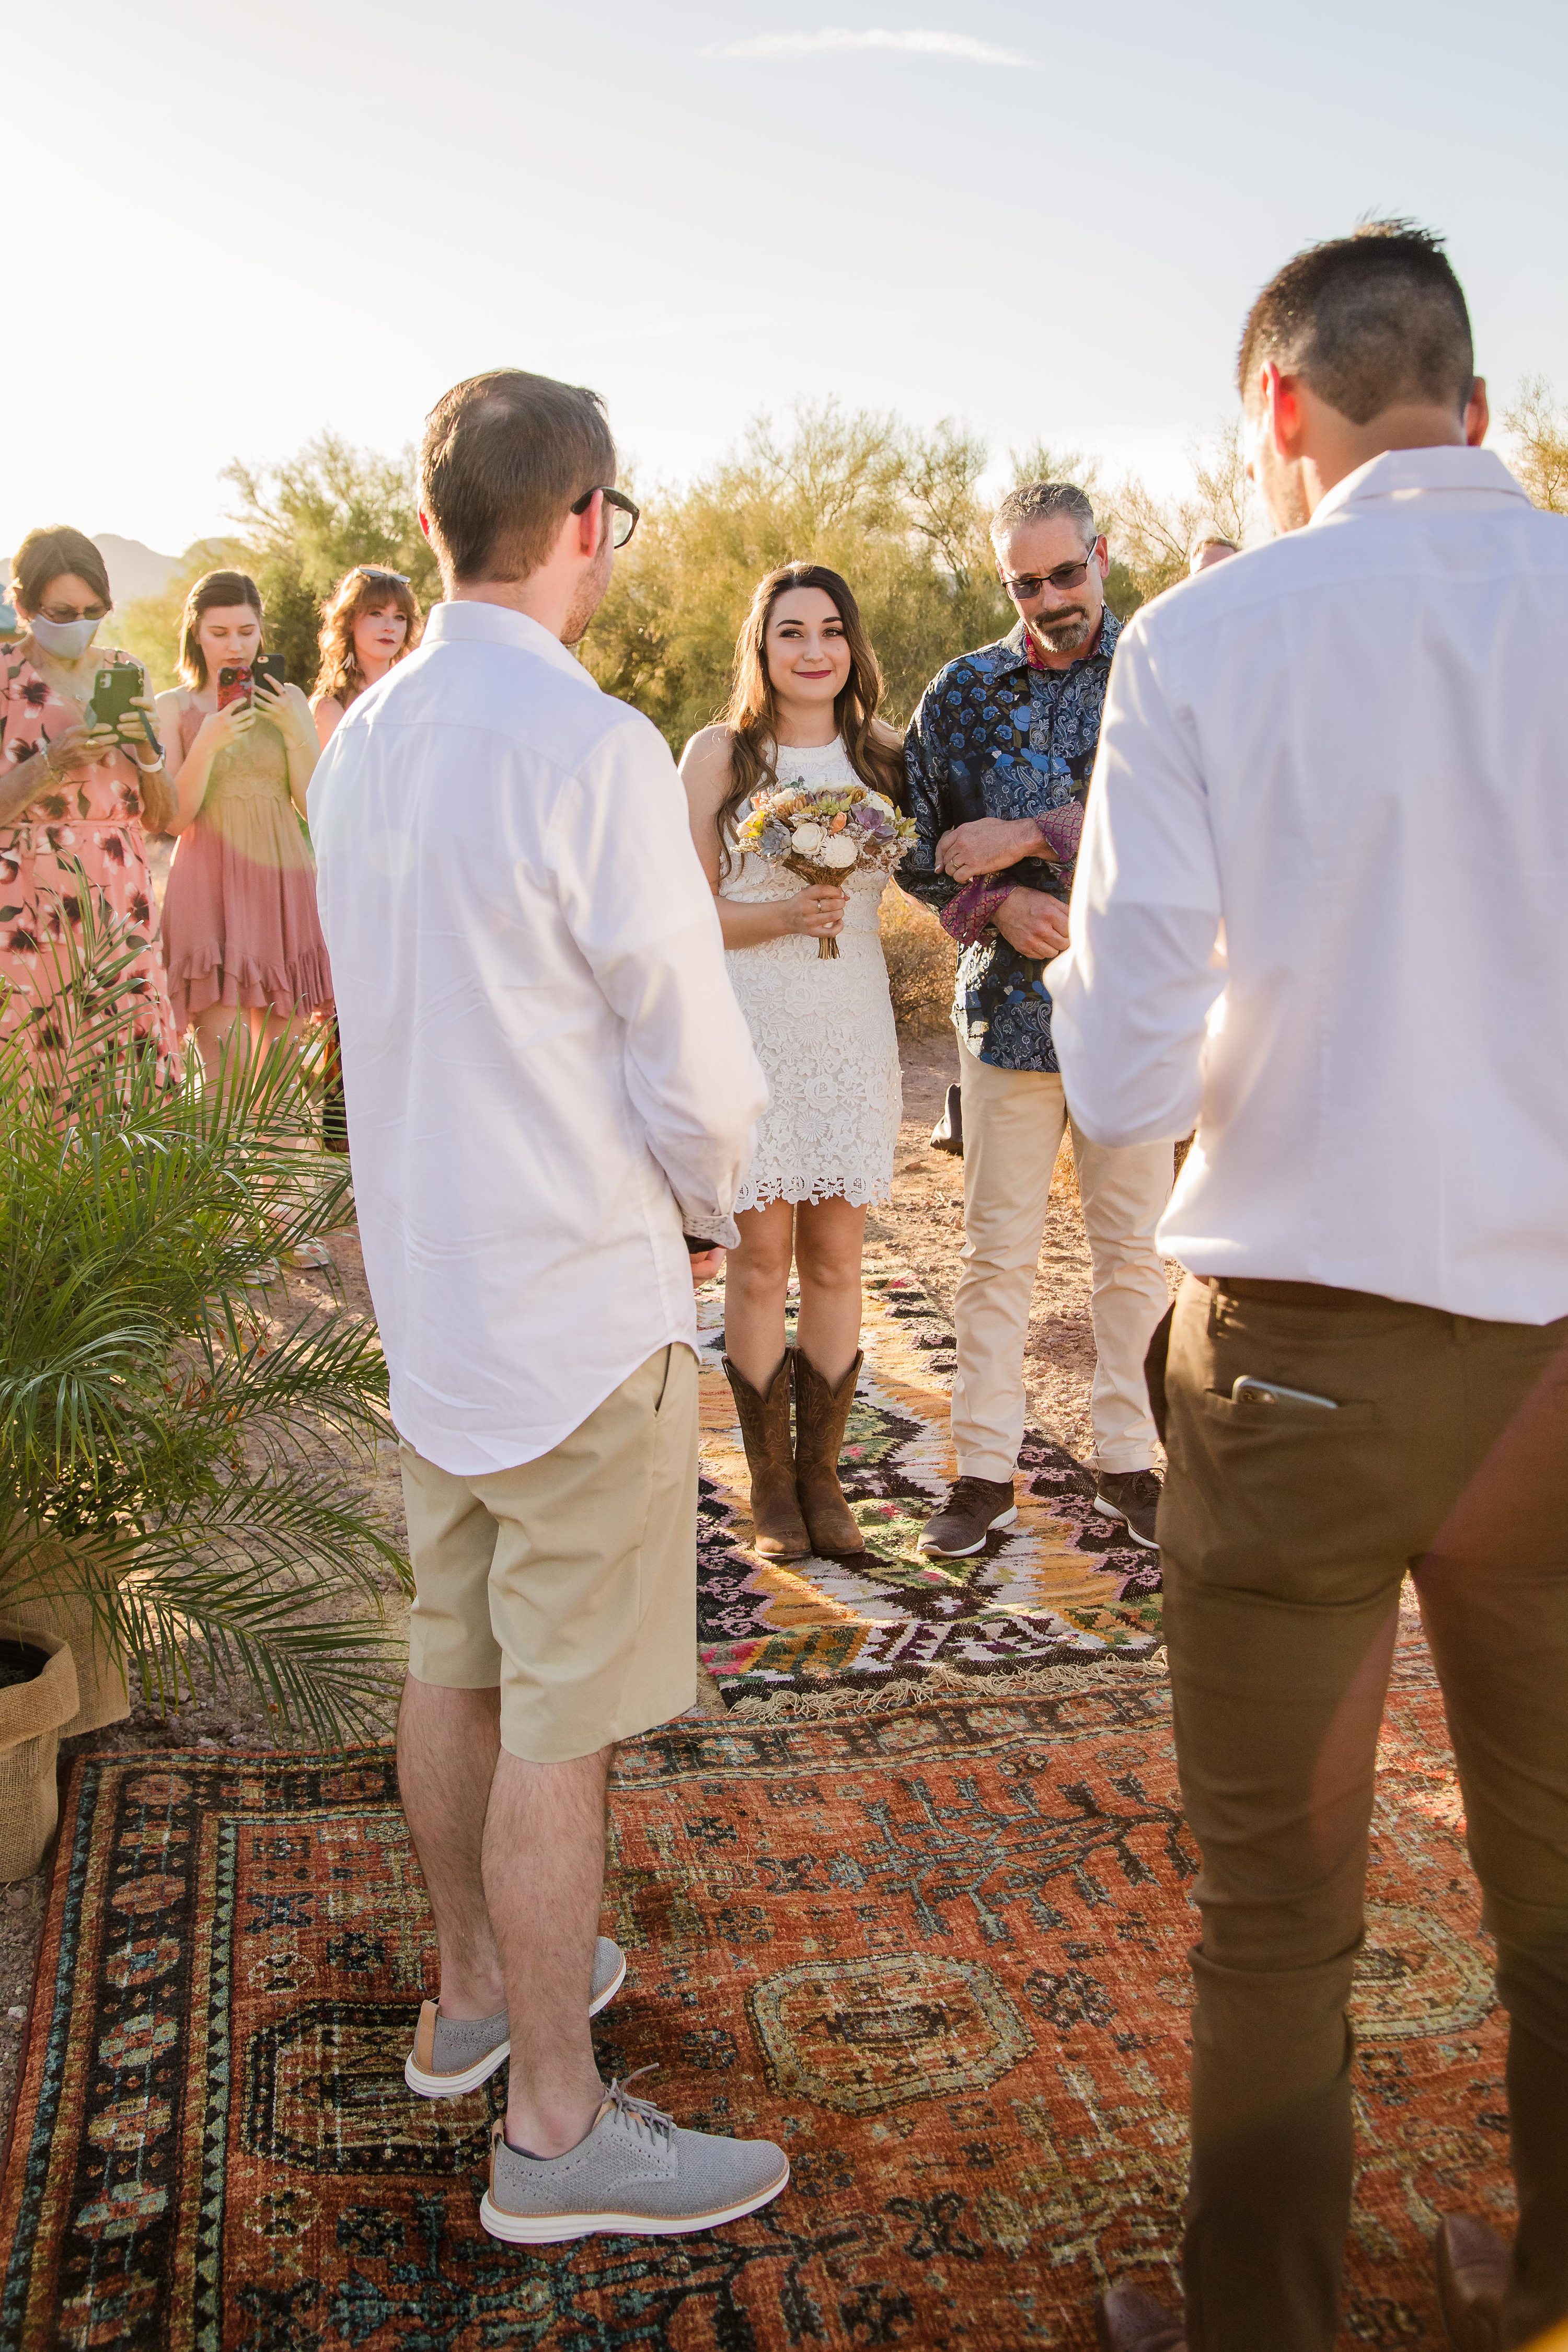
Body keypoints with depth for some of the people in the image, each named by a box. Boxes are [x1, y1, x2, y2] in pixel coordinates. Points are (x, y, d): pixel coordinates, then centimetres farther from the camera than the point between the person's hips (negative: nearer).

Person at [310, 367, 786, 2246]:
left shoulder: (359, 742, 5)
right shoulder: (591, 749, -19)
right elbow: (700, 1070, -18)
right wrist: (702, 1213, 3)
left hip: (427, 1288, 8)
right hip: (582, 1307, -8)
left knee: (453, 1663, 19)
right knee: (559, 1721, 3)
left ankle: (473, 1993, 38)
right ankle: (555, 2127, 18)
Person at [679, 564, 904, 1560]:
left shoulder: (880, 757, 9)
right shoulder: (719, 754, 0)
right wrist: (781, 917, -16)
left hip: (854, 1032, 3)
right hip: (752, 1033, -3)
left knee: (836, 1261, 6)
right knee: (760, 1262, 1)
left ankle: (822, 1475, 18)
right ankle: (771, 1485, 15)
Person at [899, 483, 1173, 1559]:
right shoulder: (963, 691, 6)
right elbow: (920, 843, 7)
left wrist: (1026, 838, -15)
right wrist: (999, 904, -11)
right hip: (1009, 999, 1)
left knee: (1136, 1246, 9)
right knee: (998, 1250, 6)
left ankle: (1128, 1461, 23)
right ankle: (985, 1470, 16)